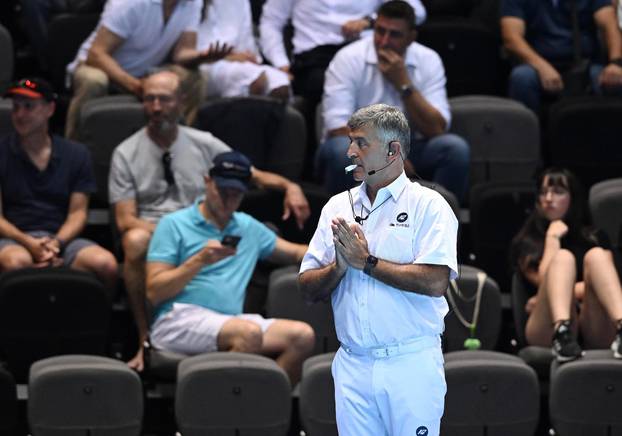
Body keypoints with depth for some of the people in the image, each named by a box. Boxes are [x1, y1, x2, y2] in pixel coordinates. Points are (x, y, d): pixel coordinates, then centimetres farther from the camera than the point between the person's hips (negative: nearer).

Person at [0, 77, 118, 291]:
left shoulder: (76, 155, 14)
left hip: (62, 238, 2)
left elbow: (77, 213, 8)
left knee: (105, 264, -29)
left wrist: (57, 243, -13)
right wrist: (29, 243, -16)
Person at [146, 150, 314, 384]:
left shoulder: (249, 227, 23)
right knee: (249, 333, -35)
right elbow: (154, 292, -1)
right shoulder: (174, 225, 6)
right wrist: (199, 261, -11)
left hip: (230, 322, 6)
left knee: (302, 335, -20)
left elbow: (296, 253, 29)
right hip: (179, 320, -6)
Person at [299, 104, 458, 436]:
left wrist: (366, 262, -10)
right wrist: (339, 267, -9)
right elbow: (307, 289, 11)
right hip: (352, 366, 4)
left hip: (411, 363, -4)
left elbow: (435, 282, -16)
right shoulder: (337, 207, 13)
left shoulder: (428, 205, -2)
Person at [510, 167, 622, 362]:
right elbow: (545, 280, 2)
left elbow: (602, 284, 8)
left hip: (594, 329, 2)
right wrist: (553, 236, 8)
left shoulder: (594, 239, 26)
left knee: (596, 256, -21)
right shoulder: (526, 243, 21)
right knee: (563, 257, -24)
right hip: (549, 329, -2)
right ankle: (562, 334, -56)